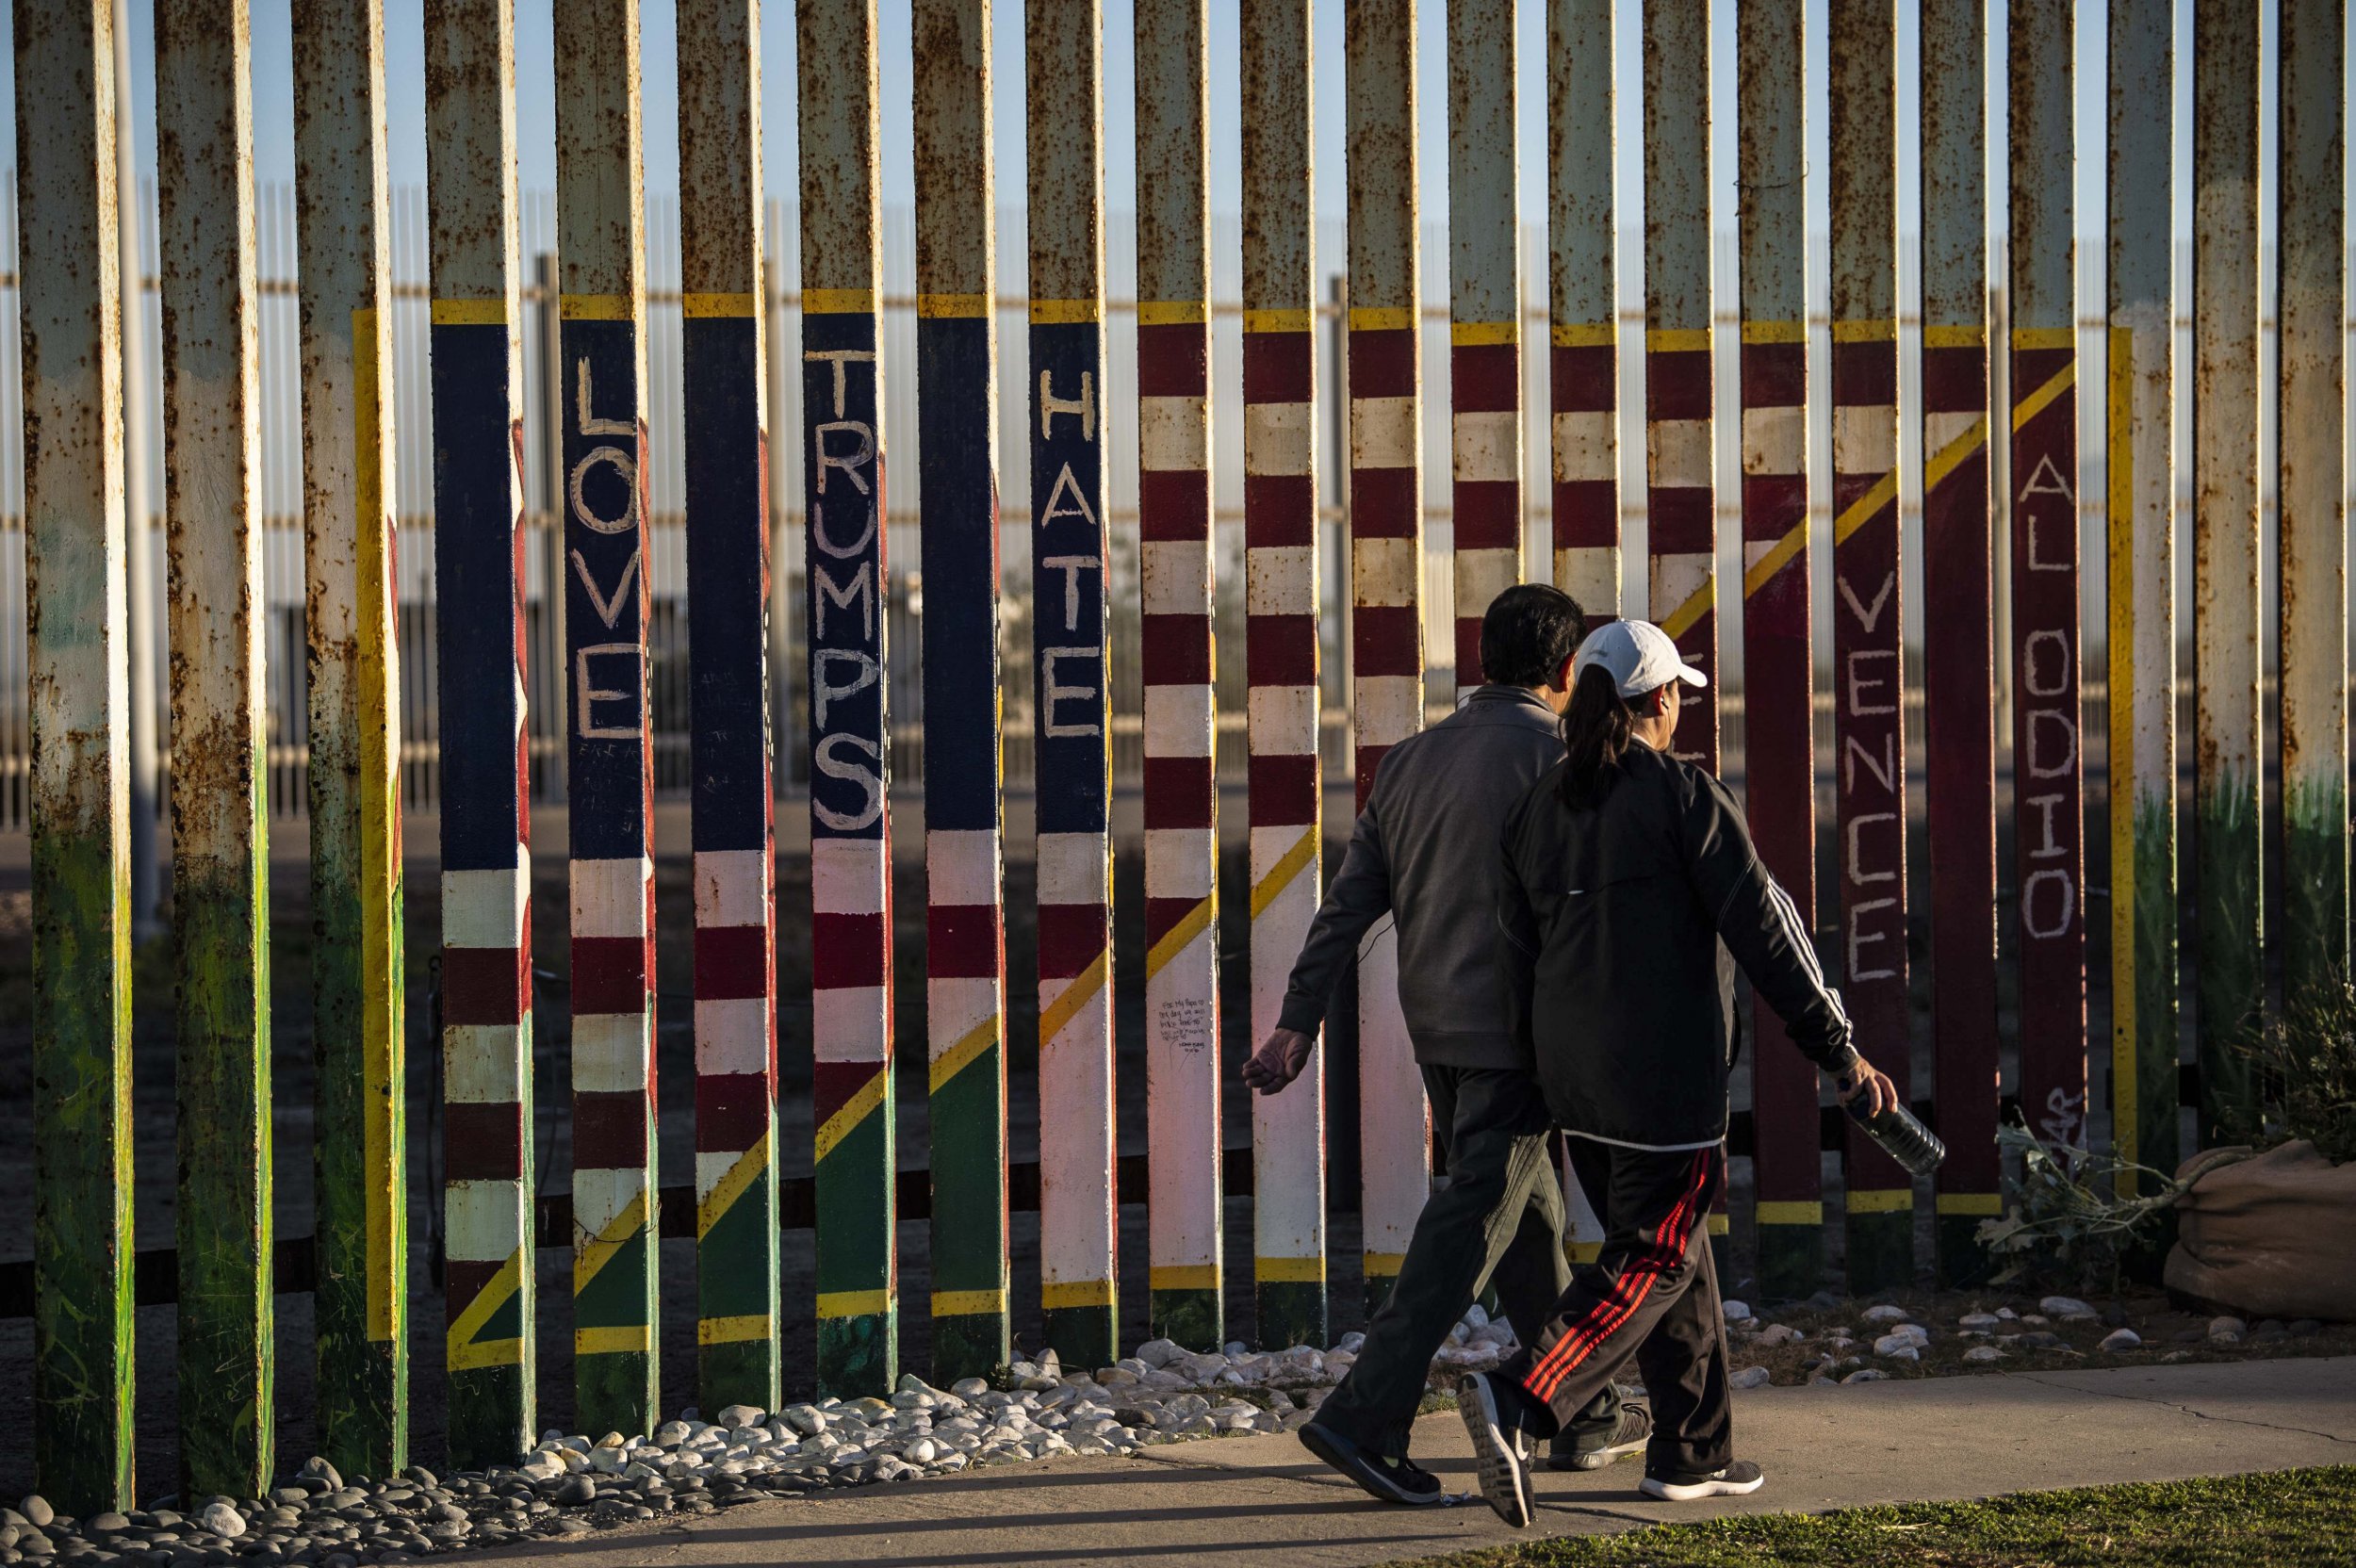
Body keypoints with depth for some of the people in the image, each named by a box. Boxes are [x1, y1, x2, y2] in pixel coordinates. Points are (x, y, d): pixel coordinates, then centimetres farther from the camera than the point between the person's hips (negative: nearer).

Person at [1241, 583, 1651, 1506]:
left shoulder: (1410, 760, 11)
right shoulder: (1557, 758, -9)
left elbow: (1347, 904, 8)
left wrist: (1297, 1023, 7)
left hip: (1436, 1031, 8)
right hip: (1519, 1032, -7)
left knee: (1530, 1220, 17)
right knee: (1471, 1224, -6)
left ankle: (1584, 1415, 25)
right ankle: (1365, 1417, -12)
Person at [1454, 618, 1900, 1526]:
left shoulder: (1536, 809, 8)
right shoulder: (1684, 796, -11)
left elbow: (1516, 952, 11)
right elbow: (1765, 931, -11)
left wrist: (1544, 1072, 21)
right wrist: (1840, 1053, -6)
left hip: (1576, 1077, 7)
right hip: (1666, 1076, -7)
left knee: (1674, 1251, 18)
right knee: (1653, 1258, -2)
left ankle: (1693, 1452, 22)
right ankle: (1517, 1401, -20)